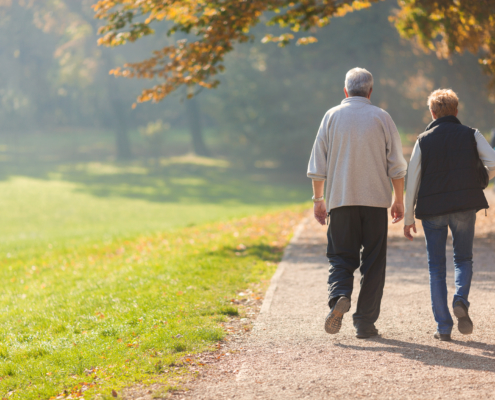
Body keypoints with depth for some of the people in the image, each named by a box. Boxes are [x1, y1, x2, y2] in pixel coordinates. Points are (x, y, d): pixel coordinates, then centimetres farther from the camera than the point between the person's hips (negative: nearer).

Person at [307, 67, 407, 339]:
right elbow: (396, 165, 2)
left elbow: (317, 165, 4)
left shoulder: (332, 116, 3)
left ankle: (339, 296, -21)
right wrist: (398, 200, 11)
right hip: (375, 199, 0)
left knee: (341, 256, 8)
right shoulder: (381, 118, 2)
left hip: (340, 199, 1)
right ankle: (365, 322, 4)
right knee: (373, 262, 6)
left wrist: (318, 199, 12)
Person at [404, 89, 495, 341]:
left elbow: (412, 180, 2)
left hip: (432, 209, 0)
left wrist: (408, 217, 8)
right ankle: (461, 300, -13)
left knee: (436, 267, 7)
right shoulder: (471, 135, 4)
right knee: (463, 259, 16)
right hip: (464, 206, 0)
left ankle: (443, 327, 2)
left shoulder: (423, 141, 4)